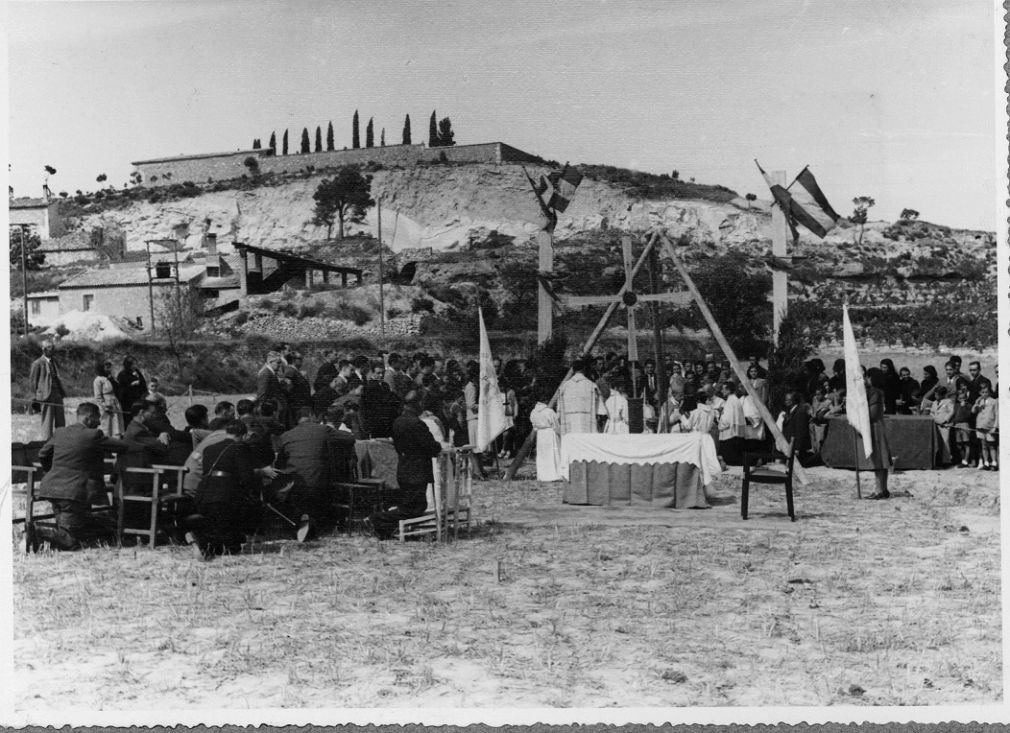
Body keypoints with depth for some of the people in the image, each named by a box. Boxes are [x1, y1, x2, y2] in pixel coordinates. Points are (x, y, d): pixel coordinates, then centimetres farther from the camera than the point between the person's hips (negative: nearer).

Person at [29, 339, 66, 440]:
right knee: (47, 422, -5)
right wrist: (34, 397, -8)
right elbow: (32, 381, -3)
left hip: (57, 394, 7)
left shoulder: (54, 361, 17)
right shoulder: (37, 363, -3)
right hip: (45, 395, -6)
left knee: (61, 422, 5)